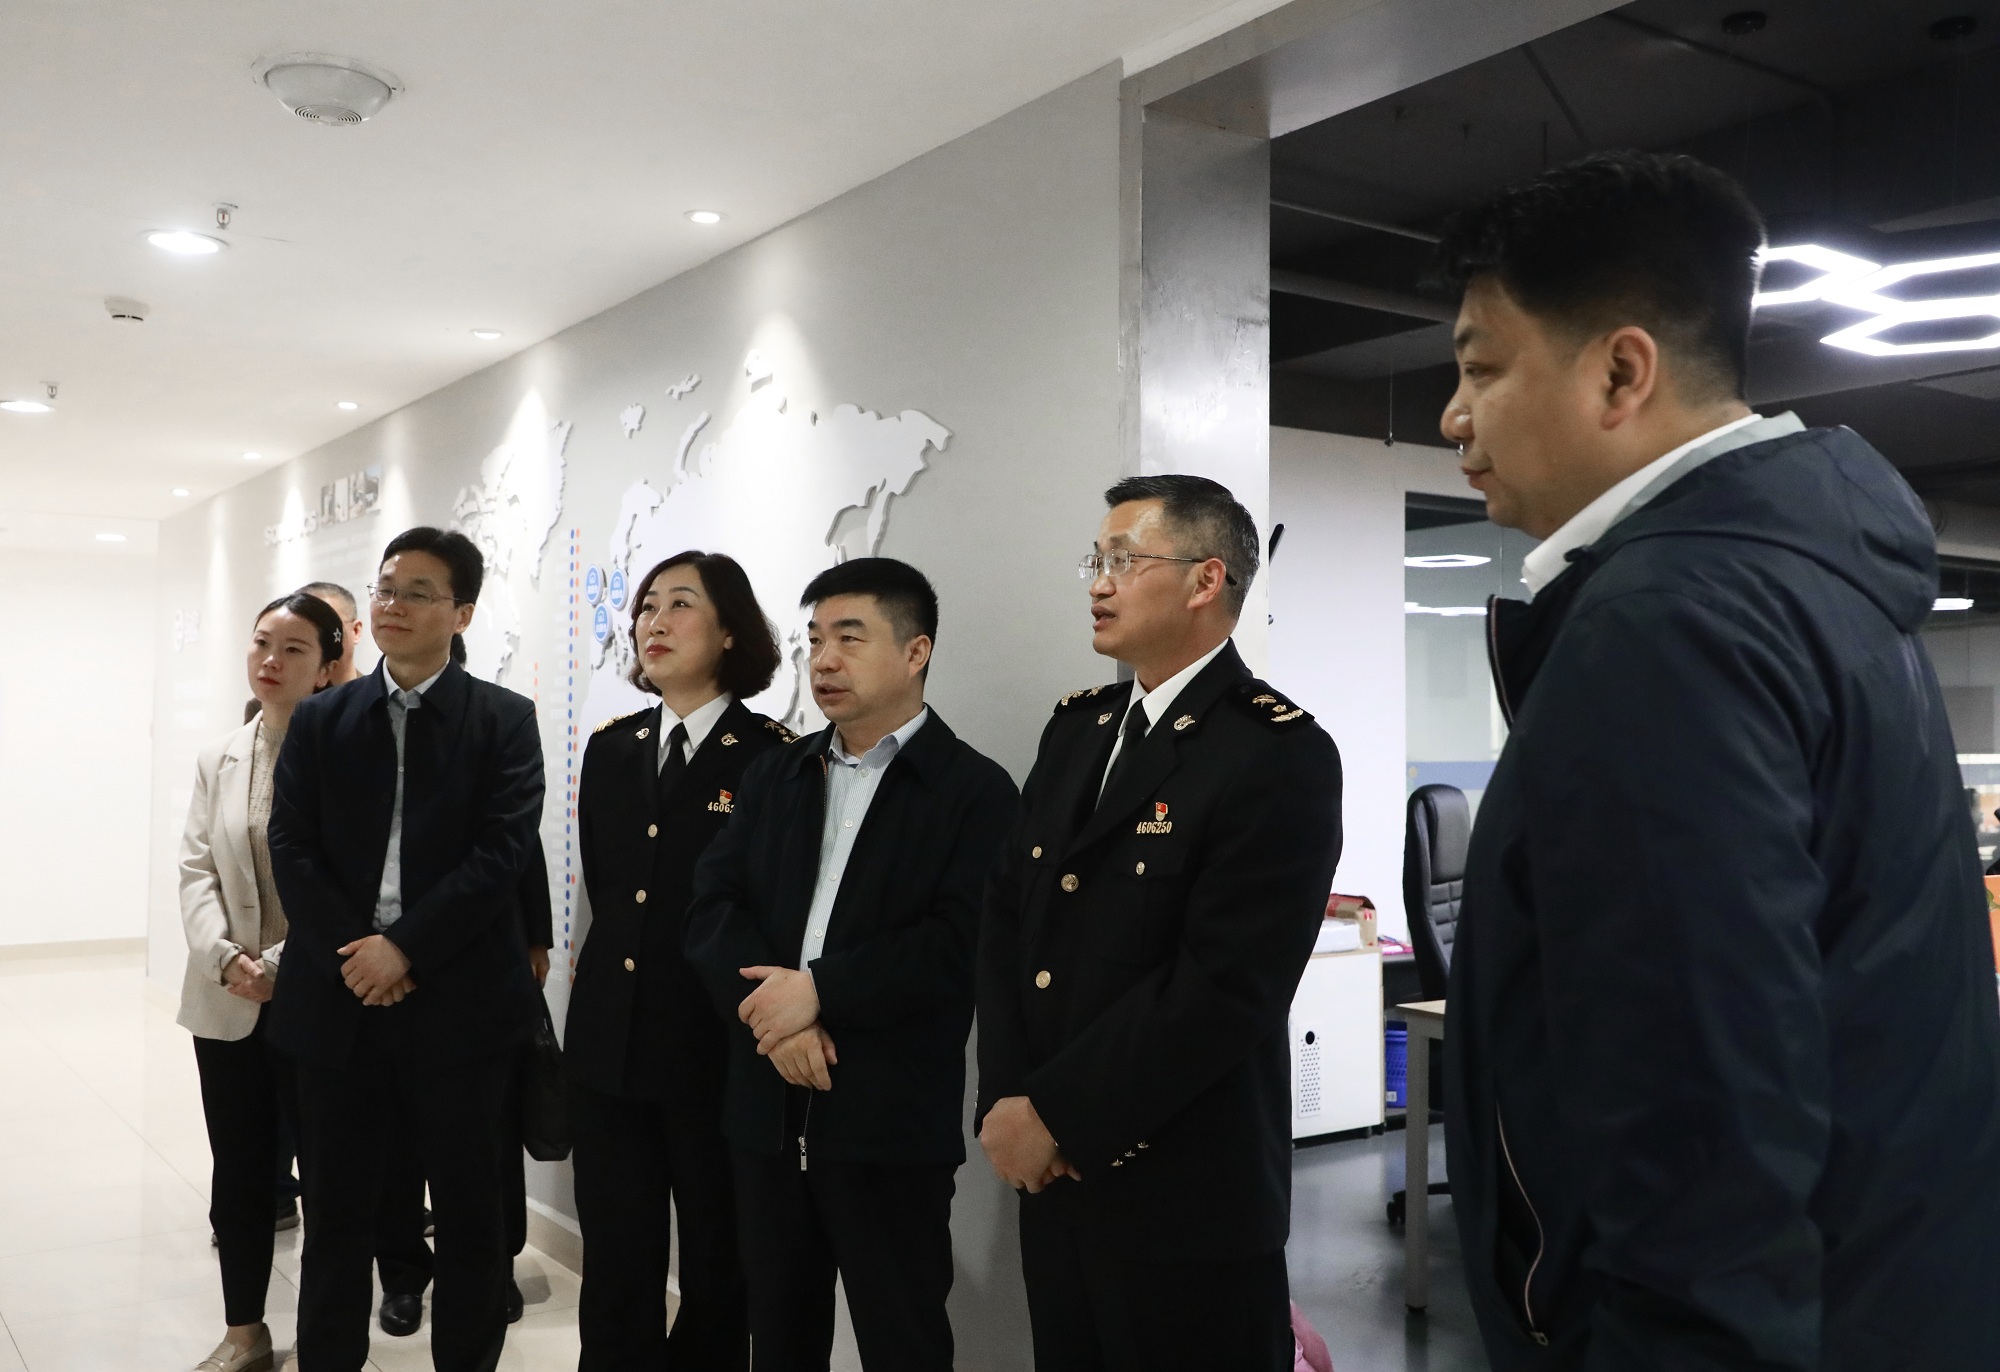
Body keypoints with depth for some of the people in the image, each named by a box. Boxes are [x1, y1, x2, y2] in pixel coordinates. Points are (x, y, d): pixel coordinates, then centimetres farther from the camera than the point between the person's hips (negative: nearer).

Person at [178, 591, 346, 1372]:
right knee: (238, 1172, 13)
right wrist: (223, 957, -10)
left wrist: (284, 965, -17)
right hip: (225, 1001, 5)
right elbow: (196, 870, 5)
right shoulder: (219, 760, 11)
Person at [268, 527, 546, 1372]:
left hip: (458, 999, -2)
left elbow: (502, 854, -9)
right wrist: (350, 953, -11)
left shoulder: (505, 721, 0)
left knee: (469, 1209, 7)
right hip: (338, 997, 3)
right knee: (335, 1210, 12)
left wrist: (404, 947, -16)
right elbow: (291, 849, 2)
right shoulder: (321, 720, 10)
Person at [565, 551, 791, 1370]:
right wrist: (621, 968, 10)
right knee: (614, 1270, 11)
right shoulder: (610, 749, 9)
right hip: (609, 1045, 5)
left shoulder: (773, 756, -9)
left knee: (717, 1269, 11)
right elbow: (604, 890, 16)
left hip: (717, 1053, -4)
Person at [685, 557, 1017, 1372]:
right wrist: (769, 1004, -15)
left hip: (892, 1122, -5)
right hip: (768, 1109, 5)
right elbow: (712, 909, 2)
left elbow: (958, 944, -16)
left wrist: (819, 990, -19)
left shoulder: (975, 789, -6)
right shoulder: (775, 774, 11)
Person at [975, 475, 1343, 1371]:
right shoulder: (1078, 727, 10)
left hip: (1186, 1194, -6)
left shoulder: (1280, 755, -13)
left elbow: (1225, 984, -20)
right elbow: (1007, 916, 6)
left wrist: (1054, 1116, -16)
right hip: (1052, 1175, 6)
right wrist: (1004, 1099, -6)